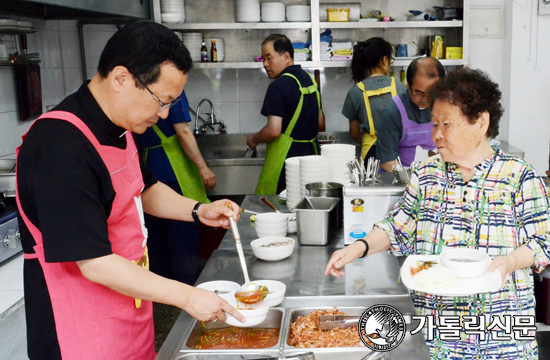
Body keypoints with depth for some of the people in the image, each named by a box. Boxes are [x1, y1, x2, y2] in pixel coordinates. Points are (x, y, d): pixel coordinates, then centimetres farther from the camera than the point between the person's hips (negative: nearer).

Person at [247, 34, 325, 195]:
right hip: (310, 154, 8)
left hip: (285, 158, -8)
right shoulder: (310, 80, 12)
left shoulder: (279, 86, -15)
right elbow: (321, 125, 18)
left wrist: (254, 139, -3)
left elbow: (273, 131, -21)